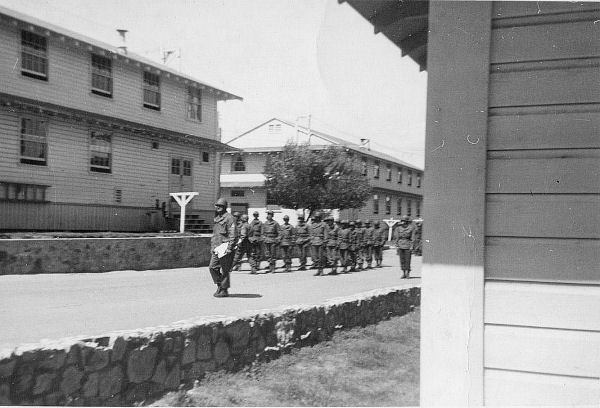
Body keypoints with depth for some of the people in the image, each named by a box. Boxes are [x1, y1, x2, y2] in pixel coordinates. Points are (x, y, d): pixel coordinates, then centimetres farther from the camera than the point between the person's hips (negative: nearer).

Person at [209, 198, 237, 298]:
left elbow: (232, 234, -15)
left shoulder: (229, 218, -9)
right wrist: (212, 247, 23)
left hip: (225, 248, -8)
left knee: (224, 270, -2)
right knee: (212, 267, 3)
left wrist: (229, 247, -21)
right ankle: (219, 285, 17)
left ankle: (224, 290, 7)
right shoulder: (216, 218, 18)